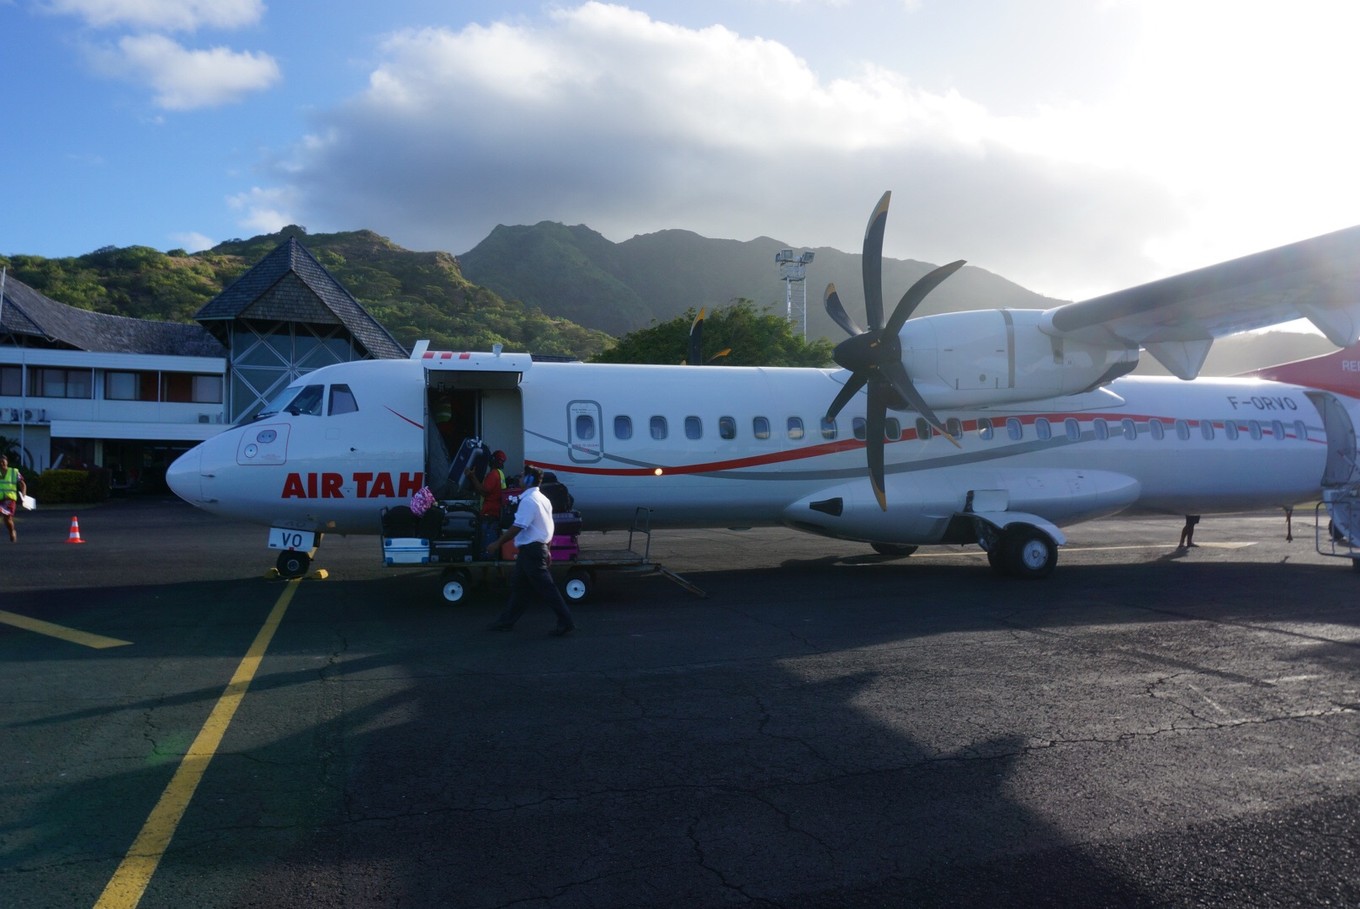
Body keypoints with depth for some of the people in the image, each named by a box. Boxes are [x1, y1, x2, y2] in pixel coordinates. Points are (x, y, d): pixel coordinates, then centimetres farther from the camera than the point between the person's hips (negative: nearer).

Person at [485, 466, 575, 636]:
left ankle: (566, 622, -3)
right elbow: (548, 527, 17)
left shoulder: (528, 500, -17)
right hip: (538, 546, 10)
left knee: (545, 587, -6)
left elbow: (518, 526, -22)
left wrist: (498, 543, -16)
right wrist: (547, 550, 21)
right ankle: (507, 621, 24)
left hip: (531, 549, -10)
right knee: (519, 584, 16)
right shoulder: (542, 499, 14)